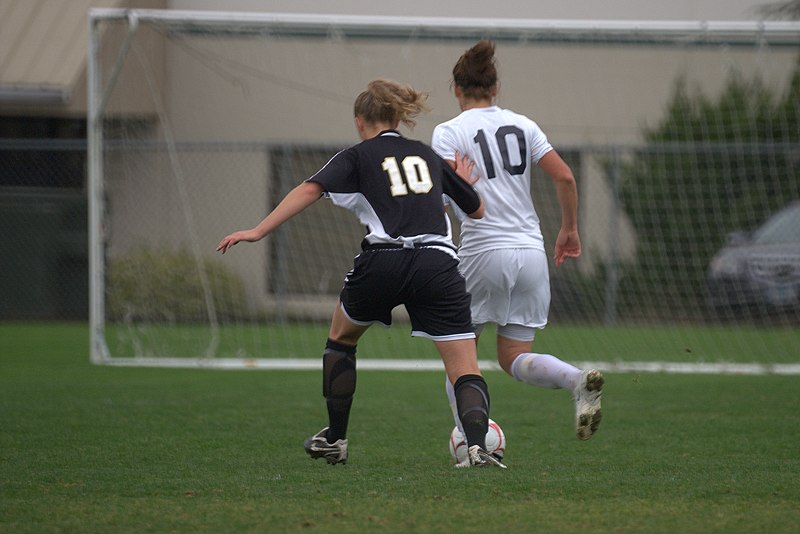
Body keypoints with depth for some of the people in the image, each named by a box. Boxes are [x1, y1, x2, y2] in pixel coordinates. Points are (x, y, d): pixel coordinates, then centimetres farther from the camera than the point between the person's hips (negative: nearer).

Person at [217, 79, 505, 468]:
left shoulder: (358, 157, 13)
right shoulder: (428, 156, 23)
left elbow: (311, 189, -6)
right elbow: (477, 210, 33)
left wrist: (259, 231, -8)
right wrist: (464, 181, 54)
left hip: (382, 262, -1)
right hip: (437, 267, 2)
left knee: (341, 338, 28)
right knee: (466, 372, 0)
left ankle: (334, 439, 31)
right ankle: (477, 447, -26)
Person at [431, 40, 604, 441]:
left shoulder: (448, 132, -2)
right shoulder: (522, 125, 10)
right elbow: (564, 176, 5)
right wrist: (570, 229, 15)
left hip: (483, 253, -4)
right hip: (531, 253, 4)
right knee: (514, 359, 8)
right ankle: (579, 380, -20)